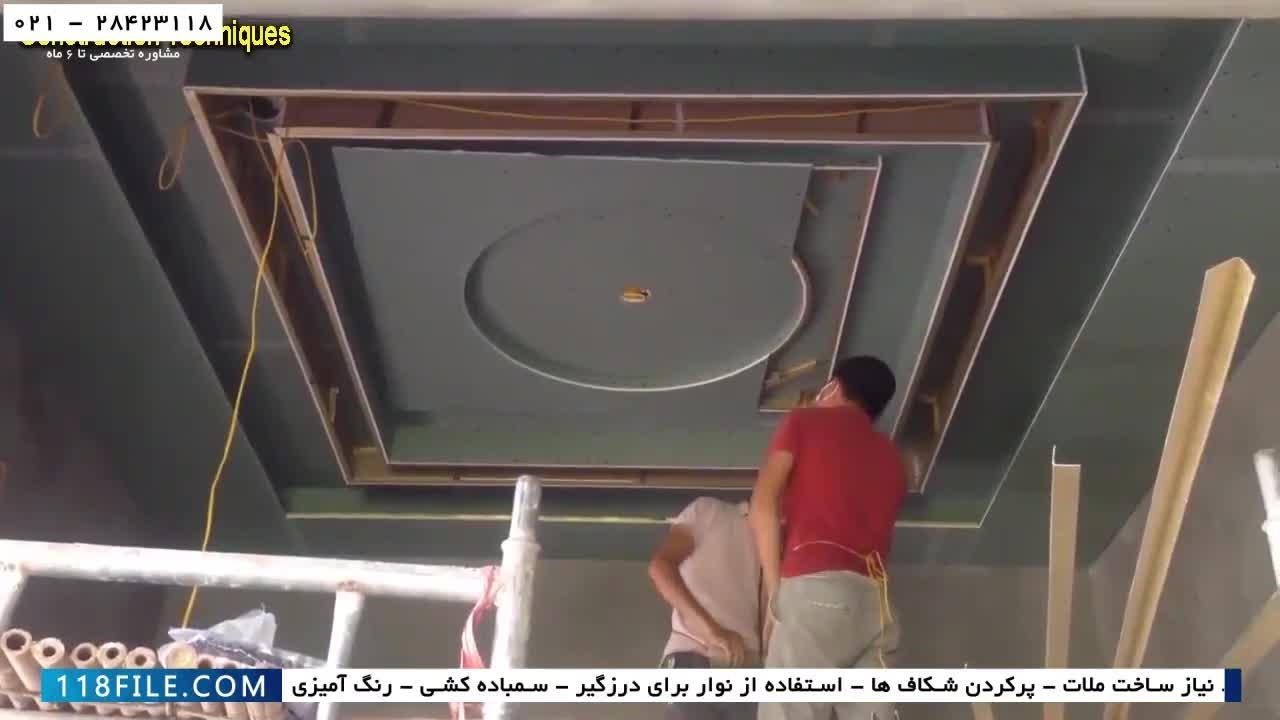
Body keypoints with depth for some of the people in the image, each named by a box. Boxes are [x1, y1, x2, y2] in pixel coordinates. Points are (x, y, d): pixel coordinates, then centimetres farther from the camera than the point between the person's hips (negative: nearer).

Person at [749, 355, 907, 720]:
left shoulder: (804, 422, 15)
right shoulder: (891, 456, 29)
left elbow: (764, 502, 2)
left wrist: (774, 588, 3)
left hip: (816, 588, -6)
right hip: (875, 599, 6)